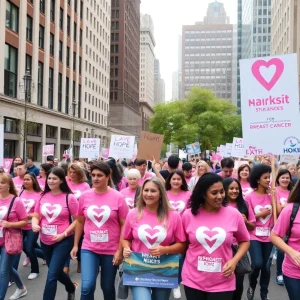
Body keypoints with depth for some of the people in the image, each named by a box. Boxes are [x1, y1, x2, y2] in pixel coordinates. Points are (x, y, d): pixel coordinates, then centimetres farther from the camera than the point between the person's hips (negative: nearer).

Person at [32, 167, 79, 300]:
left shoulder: (69, 198, -11)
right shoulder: (43, 196, 2)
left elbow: (77, 220, -9)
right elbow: (36, 216, 8)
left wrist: (64, 234, -19)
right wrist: (34, 224, -14)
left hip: (63, 241, -6)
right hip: (45, 241, 6)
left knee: (51, 275, -10)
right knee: (56, 271, 22)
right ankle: (71, 288, 51)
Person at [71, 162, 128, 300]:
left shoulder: (118, 197, -10)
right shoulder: (85, 196, -2)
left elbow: (124, 226, -6)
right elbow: (80, 222, 10)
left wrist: (120, 250, -8)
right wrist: (75, 245, 10)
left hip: (111, 250, -1)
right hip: (89, 248, 1)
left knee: (107, 287, 14)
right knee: (87, 286, -11)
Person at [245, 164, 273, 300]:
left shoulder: (271, 195, 2)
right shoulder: (249, 197, -7)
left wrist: (273, 196, -12)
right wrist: (260, 214, -13)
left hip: (268, 236, 3)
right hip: (254, 236, -3)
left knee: (266, 266, 10)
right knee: (257, 264, -14)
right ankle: (252, 285, 17)